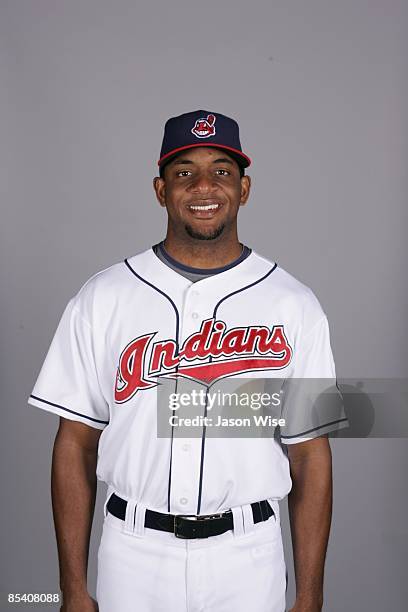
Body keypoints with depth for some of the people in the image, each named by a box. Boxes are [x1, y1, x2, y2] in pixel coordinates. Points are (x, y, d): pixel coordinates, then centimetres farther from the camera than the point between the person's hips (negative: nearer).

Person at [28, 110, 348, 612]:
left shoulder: (294, 305, -3)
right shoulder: (102, 299, -3)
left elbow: (310, 455, -3)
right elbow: (76, 444, -2)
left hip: (249, 559, 0)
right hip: (133, 552, 0)